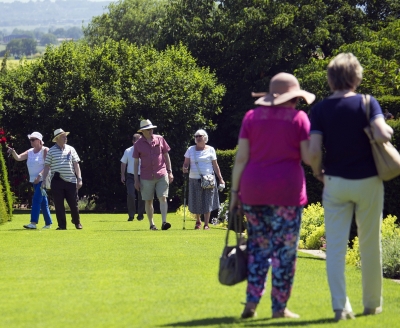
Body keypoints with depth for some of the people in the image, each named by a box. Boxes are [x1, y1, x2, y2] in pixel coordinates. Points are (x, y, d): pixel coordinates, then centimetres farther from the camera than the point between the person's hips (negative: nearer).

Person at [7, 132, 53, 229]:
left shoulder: (45, 150, -8)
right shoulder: (30, 152, 12)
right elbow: (18, 158, 4)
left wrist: (40, 175, -24)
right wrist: (13, 152, -17)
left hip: (43, 180, -7)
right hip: (35, 181, 7)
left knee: (36, 200, -16)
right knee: (43, 202, 11)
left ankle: (33, 223, -21)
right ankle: (48, 223, 17)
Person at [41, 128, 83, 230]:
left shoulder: (70, 149, 10)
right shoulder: (51, 151, 3)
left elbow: (76, 164, 9)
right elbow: (47, 166, 3)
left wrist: (79, 179, 1)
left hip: (71, 181, 2)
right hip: (57, 181, -1)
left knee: (73, 203, 5)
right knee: (59, 204, 1)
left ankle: (77, 222, 25)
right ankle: (62, 225, 8)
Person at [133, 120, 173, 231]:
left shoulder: (160, 139, 4)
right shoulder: (138, 144, 2)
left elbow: (166, 156, 11)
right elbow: (136, 162, 5)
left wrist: (169, 172, 6)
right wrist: (136, 180, 1)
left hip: (161, 175, 0)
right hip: (146, 177, 0)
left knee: (163, 198, -11)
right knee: (148, 201, 5)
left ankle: (164, 222, -18)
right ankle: (151, 224, 15)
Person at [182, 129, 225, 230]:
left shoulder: (210, 150, 5)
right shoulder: (191, 150, 8)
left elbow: (215, 165, 5)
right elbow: (186, 163, 8)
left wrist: (220, 179, 1)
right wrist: (184, 168, -16)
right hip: (194, 179, 2)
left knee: (207, 202, -4)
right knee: (196, 201, 5)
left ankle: (206, 224, 2)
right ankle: (198, 221, 27)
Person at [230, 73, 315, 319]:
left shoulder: (252, 117, 7)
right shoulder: (299, 118, -1)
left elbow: (241, 158, 2)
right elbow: (308, 157, -5)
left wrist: (235, 191, 6)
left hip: (253, 190, 3)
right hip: (287, 190, -3)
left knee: (259, 247, 12)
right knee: (284, 250, 2)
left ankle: (252, 301, 3)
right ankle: (279, 307, 4)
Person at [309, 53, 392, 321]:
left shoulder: (320, 110, -2)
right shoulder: (367, 103, -7)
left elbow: (314, 151, -10)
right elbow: (382, 135, -22)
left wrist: (318, 172, 9)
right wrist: (388, 129, 1)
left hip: (336, 183, 1)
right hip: (368, 181, -1)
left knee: (336, 246, 1)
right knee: (370, 245, 12)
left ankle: (341, 306, -8)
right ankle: (372, 303, 22)